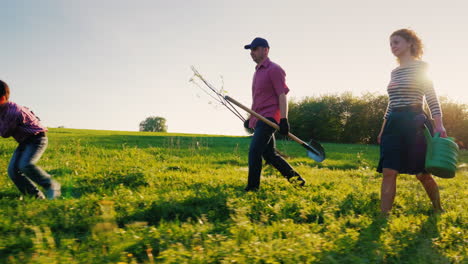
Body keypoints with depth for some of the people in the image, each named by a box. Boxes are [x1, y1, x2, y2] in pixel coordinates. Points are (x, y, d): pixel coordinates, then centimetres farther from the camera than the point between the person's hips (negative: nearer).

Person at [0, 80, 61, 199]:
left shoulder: (14, 112, -27)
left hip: (37, 139, -9)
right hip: (25, 141, 9)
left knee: (25, 165, -30)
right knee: (13, 170, -6)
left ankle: (52, 186, -13)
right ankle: (37, 196, 0)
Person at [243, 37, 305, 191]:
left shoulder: (274, 69, -7)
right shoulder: (257, 72, 20)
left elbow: (282, 95, -14)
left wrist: (283, 120, -21)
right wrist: (250, 118, 25)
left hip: (269, 118, -9)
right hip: (259, 119, 9)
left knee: (254, 151, -17)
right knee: (269, 154, 12)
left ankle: (252, 188, -12)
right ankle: (295, 178, 23)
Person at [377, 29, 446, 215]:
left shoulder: (421, 66, 0)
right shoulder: (394, 72, 17)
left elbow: (432, 98, -6)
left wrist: (439, 125, -17)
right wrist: (383, 129, 18)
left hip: (414, 122, -5)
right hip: (394, 124, 6)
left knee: (422, 174, 3)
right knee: (388, 172, -5)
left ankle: (438, 210, 26)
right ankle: (383, 216, -3)